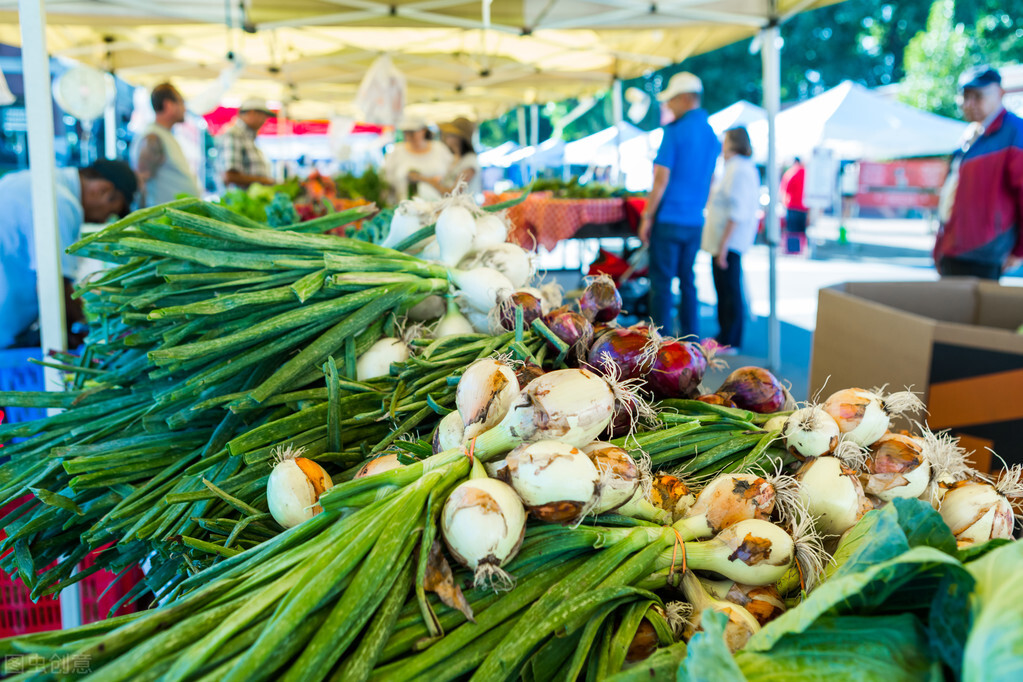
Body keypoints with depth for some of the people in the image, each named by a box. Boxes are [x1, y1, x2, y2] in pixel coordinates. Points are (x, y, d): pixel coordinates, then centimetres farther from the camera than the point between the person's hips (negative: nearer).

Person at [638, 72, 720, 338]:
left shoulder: (675, 131, -11)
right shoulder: (712, 134, 12)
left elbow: (661, 179, -14)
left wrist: (647, 217, -9)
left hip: (669, 219, -7)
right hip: (695, 222, 7)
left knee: (661, 283, -1)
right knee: (688, 281, 13)